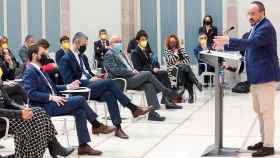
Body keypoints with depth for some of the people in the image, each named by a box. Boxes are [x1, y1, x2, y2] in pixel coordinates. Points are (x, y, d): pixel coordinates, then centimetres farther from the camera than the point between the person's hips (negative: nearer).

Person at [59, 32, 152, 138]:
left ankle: (117, 127, -32)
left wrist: (95, 77, 3)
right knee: (109, 82, -26)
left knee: (110, 95, -26)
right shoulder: (66, 59, -4)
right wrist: (89, 80, -17)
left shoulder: (82, 57, 21)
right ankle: (133, 108, -22)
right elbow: (70, 81, -12)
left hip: (91, 86, 7)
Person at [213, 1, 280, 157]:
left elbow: (251, 43, -28)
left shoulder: (266, 28, -15)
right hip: (257, 77, 10)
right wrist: (224, 45, 12)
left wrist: (228, 40, -32)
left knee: (267, 112, -6)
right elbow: (246, 45, 21)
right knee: (260, 111, 15)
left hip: (265, 77, -10)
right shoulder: (256, 27, 17)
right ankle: (264, 141, 24)